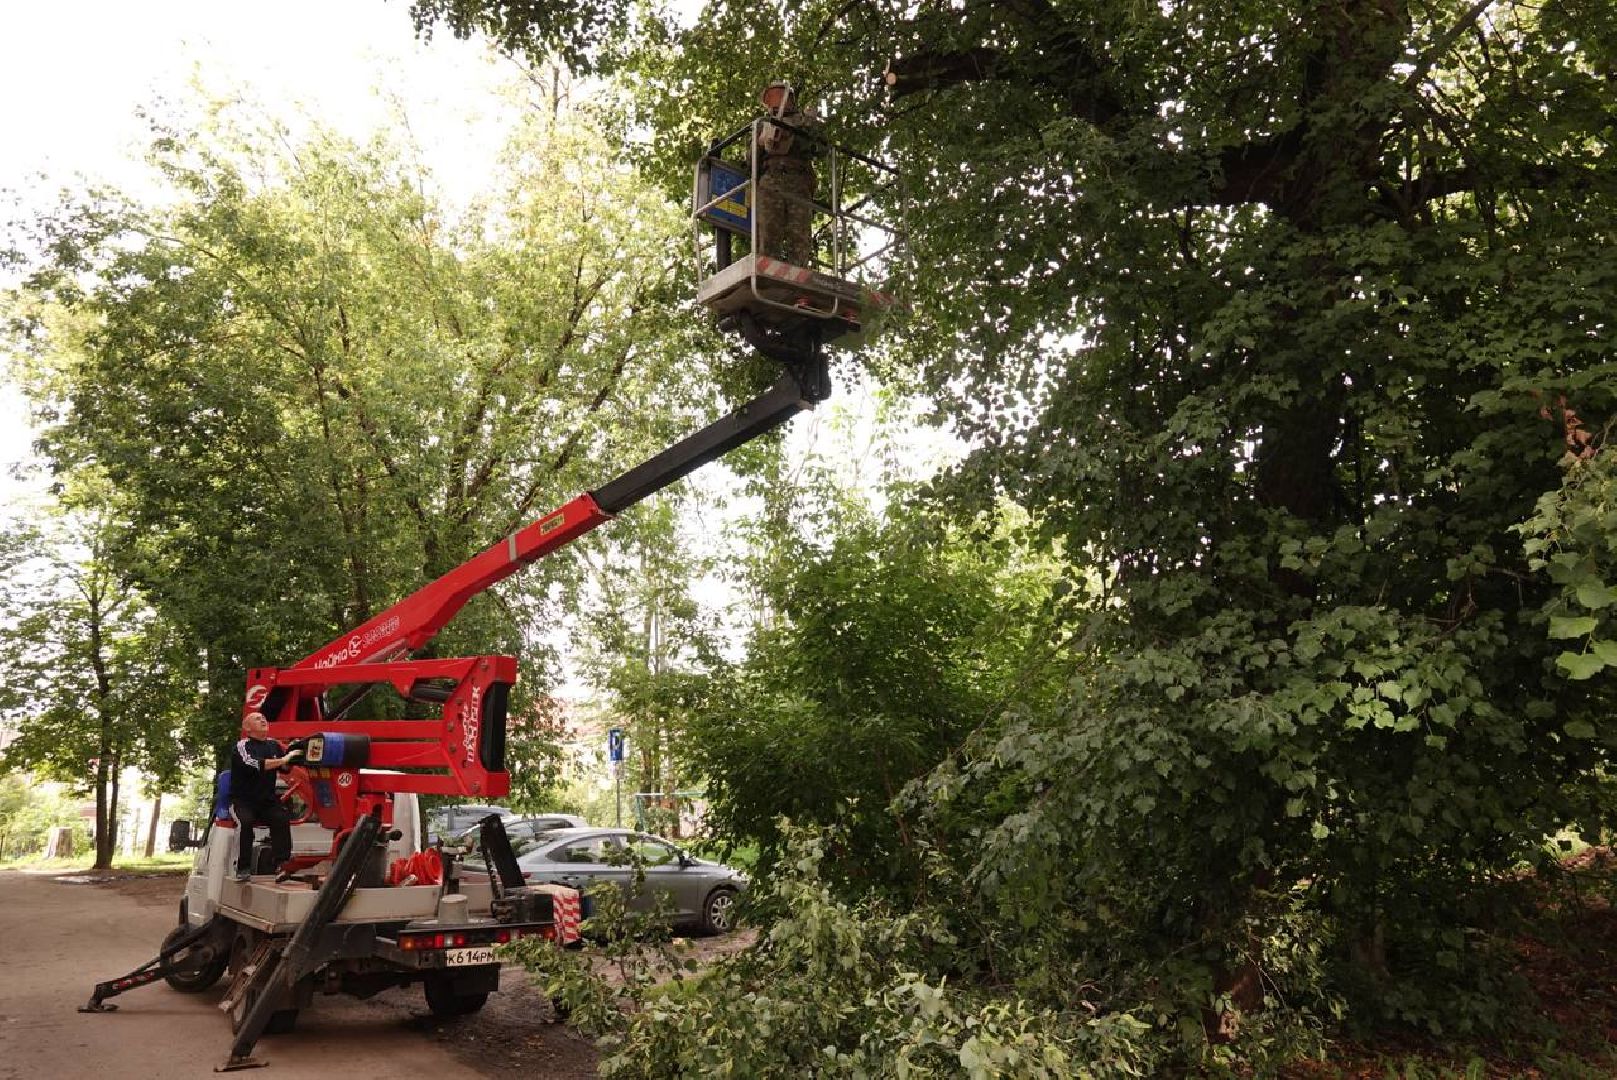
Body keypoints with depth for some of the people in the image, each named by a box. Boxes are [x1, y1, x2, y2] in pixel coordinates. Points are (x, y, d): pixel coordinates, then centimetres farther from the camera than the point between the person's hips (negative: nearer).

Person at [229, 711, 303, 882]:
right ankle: (243, 868, -21)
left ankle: (282, 864, -23)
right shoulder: (242, 746, -6)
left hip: (267, 800, 4)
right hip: (242, 801, -4)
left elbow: (285, 768, 12)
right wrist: (283, 759, -27)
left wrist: (292, 754, -7)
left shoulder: (273, 744, 11)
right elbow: (254, 765, -24)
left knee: (282, 818, -24)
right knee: (245, 822, -32)